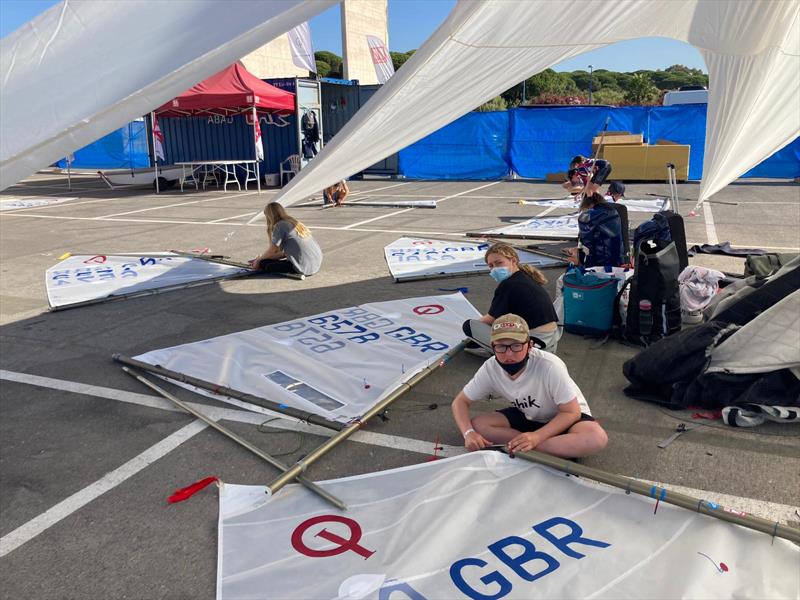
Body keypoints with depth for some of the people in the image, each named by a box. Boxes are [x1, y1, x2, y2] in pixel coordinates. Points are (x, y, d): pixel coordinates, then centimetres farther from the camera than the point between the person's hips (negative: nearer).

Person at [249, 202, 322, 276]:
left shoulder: (280, 226, -8)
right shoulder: (294, 223, 17)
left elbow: (271, 251, -3)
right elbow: (285, 252, 19)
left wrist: (258, 260, 15)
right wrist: (262, 257, 21)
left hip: (305, 268, -9)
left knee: (264, 264, -4)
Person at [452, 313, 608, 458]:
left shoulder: (549, 366, -33)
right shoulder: (490, 368, -20)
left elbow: (571, 412, -23)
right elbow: (460, 402, -9)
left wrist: (536, 437, -35)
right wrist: (469, 433, -29)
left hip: (566, 417, -4)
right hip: (527, 417, 4)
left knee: (597, 438, -35)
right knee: (478, 426, -20)